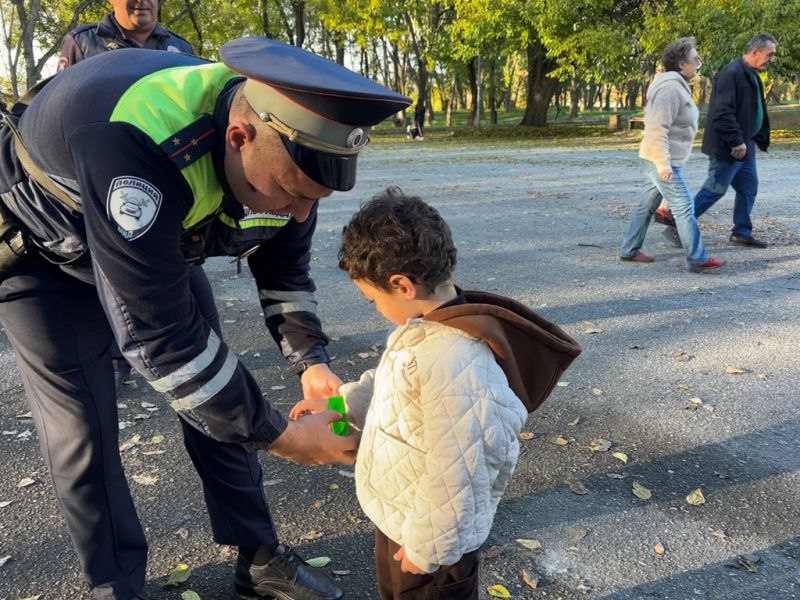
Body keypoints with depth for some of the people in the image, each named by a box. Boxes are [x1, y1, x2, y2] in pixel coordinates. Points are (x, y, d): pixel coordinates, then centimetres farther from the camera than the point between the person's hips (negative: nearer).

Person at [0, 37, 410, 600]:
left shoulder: (287, 152, -22)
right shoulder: (131, 143, -44)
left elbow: (284, 270, -4)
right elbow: (158, 335, -41)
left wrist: (312, 361, -20)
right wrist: (282, 437, -34)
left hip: (161, 248, 5)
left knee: (223, 402, 0)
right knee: (84, 433, -7)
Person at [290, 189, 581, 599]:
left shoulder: (449, 363, -38)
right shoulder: (427, 329, -6)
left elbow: (454, 474, -32)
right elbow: (386, 387, 13)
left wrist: (428, 548, -20)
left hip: (431, 535, -9)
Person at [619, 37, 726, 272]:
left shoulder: (677, 85, 16)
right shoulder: (670, 87, -17)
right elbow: (658, 127, -25)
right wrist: (663, 163, -28)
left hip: (661, 160, 11)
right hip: (661, 160, -11)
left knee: (648, 205, 14)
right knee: (684, 207, -7)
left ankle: (629, 250, 22)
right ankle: (698, 259, -2)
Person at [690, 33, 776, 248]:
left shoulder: (752, 76, 14)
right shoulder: (732, 74, -18)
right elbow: (723, 113, -24)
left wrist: (760, 140, 15)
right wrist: (737, 141, -23)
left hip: (745, 145, 10)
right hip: (728, 147, -10)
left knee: (749, 188, 13)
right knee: (715, 189, -5)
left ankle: (742, 233, 23)